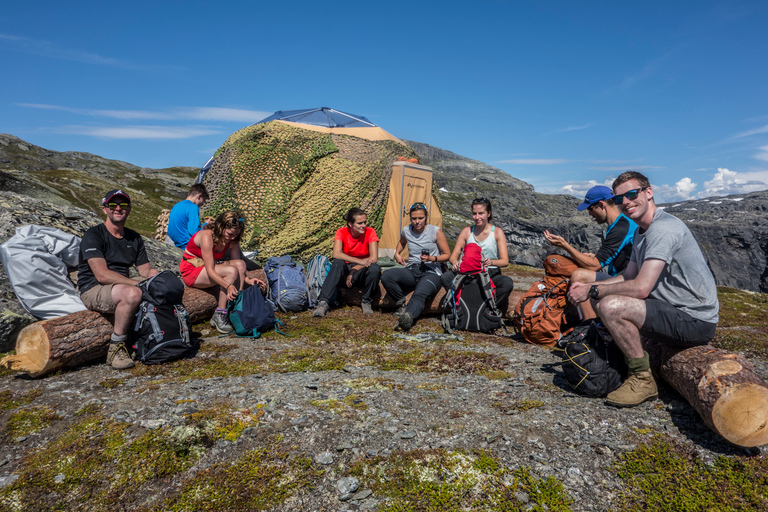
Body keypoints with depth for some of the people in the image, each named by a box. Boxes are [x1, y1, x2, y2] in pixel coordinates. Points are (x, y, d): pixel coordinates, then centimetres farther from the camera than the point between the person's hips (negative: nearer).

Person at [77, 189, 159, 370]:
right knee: (132, 293, -37)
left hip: (124, 286, 7)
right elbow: (102, 275, -20)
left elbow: (146, 270, 8)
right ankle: (115, 347, -22)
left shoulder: (134, 238, 13)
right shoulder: (93, 235, -9)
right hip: (94, 290, -7)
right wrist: (139, 284, -27)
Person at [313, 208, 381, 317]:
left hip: (361, 273, 0)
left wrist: (354, 270, -22)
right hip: (345, 270, 0)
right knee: (338, 263, -32)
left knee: (375, 268, -33)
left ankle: (366, 302, -12)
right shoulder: (342, 232, -10)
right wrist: (359, 261, -37)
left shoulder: (370, 232, -12)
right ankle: (323, 302, -34)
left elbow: (374, 258, -19)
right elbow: (336, 254, -26)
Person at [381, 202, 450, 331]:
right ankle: (402, 305, -14)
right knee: (386, 276, -27)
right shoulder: (406, 231, 9)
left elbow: (447, 254, 3)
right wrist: (397, 253, 13)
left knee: (419, 295, -39)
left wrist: (432, 258, -15)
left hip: (431, 273, -4)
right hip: (411, 272, 4)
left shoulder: (436, 232, -3)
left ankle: (408, 317, -65)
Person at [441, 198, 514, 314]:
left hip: (491, 274, -1)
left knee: (507, 283, -35)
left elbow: (505, 261, -6)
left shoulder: (497, 232, 1)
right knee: (445, 277, -27)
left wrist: (491, 262, -29)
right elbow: (453, 256, 5)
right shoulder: (467, 231, 7)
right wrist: (455, 263, -21)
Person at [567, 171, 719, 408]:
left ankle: (643, 380, -10)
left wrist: (592, 291, -17)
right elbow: (628, 277, 16)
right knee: (603, 297, 12)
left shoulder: (664, 228, -20)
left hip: (695, 321, -10)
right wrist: (587, 286, 1)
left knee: (611, 306, -28)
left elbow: (641, 288, -29)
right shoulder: (640, 232, 12)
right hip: (674, 309, 10)